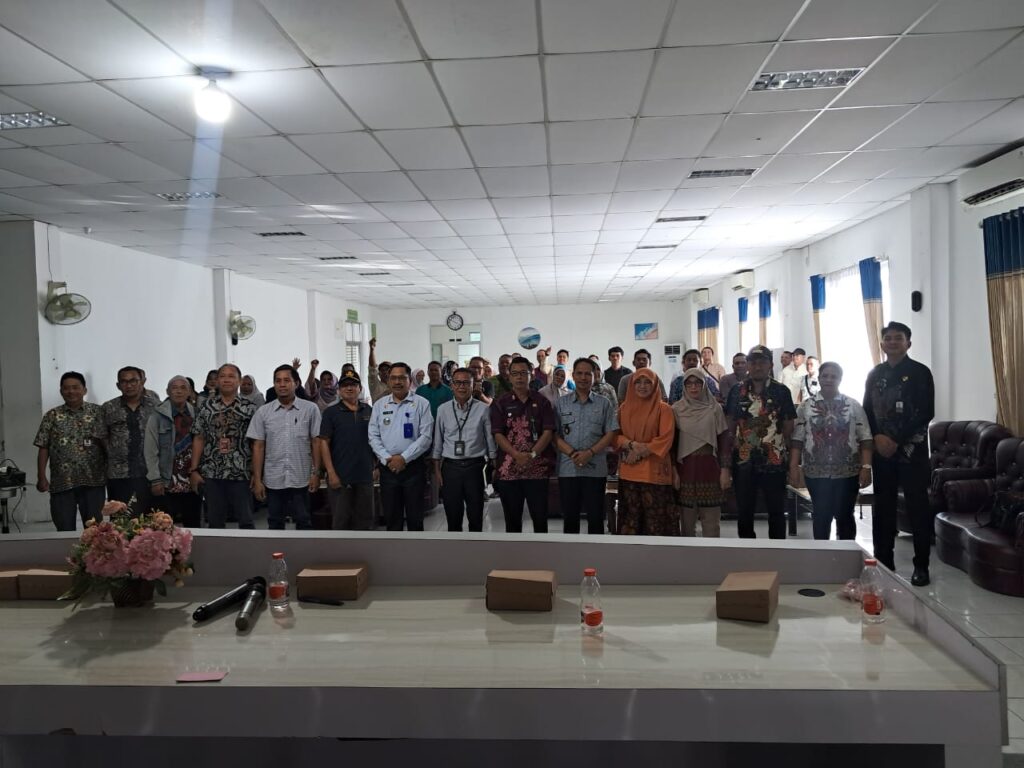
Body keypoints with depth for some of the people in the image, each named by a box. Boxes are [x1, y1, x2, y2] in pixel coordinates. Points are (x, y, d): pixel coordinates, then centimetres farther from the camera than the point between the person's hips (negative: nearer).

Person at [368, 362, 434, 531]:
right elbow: (373, 436, 5)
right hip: (388, 467, 3)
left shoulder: (421, 403, -1)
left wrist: (404, 458, -13)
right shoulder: (379, 405, 8)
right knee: (391, 516, 10)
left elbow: (426, 437, -7)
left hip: (413, 466, -2)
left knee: (415, 516, 4)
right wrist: (387, 459, -8)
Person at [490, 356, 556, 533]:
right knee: (512, 519, 9)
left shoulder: (542, 402, 6)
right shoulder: (500, 403, 6)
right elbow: (498, 435, -2)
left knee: (540, 517, 2)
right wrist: (517, 455, -16)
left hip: (537, 469, 0)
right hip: (508, 470, 1)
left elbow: (548, 432, -2)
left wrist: (532, 454, -16)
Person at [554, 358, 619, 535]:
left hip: (596, 469, -1)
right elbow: (554, 434, 2)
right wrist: (572, 453, -14)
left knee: (595, 517, 3)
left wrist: (590, 452, -13)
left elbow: (611, 433, 0)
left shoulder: (604, 404, 7)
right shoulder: (561, 403, 8)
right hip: (567, 468, 1)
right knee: (570, 517, 8)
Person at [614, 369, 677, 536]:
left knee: (655, 520, -3)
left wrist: (641, 451, -12)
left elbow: (666, 439, -7)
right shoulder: (624, 408, 11)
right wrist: (631, 444, -10)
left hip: (654, 472, -3)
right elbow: (615, 435, 9)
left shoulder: (663, 409, 0)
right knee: (630, 518, 6)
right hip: (629, 472, 3)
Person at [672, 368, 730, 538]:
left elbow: (723, 439, 2)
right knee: (687, 517, 4)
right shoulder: (676, 409, 3)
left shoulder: (714, 408, 3)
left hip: (710, 466, 0)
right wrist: (673, 471, -4)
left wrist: (725, 470, -4)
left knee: (711, 517, 2)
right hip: (685, 466, 0)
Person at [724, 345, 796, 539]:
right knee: (744, 510, 10)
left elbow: (788, 426, 3)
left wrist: (786, 453, -2)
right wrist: (731, 450, 2)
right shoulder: (737, 390, 5)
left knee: (776, 510, 7)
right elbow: (730, 425, 8)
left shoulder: (782, 391, 0)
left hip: (774, 460, -1)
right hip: (743, 460, 2)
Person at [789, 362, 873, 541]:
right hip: (816, 473, 0)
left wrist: (866, 467, -9)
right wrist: (793, 468, -6)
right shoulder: (806, 406, 3)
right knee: (820, 517, 8)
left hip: (848, 472, 0)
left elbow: (866, 440, -1)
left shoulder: (853, 406, 3)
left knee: (845, 516, 8)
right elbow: (796, 440, 0)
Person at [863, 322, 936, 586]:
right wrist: (877, 437, -7)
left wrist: (897, 441, -14)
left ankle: (921, 566, 9)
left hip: (912, 450, -4)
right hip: (881, 450, 4)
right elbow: (867, 410, 11)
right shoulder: (875, 374, 11)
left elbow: (926, 413, -8)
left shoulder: (920, 372, -1)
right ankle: (883, 563, 16)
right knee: (883, 507, 7)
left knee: (918, 507, 0)